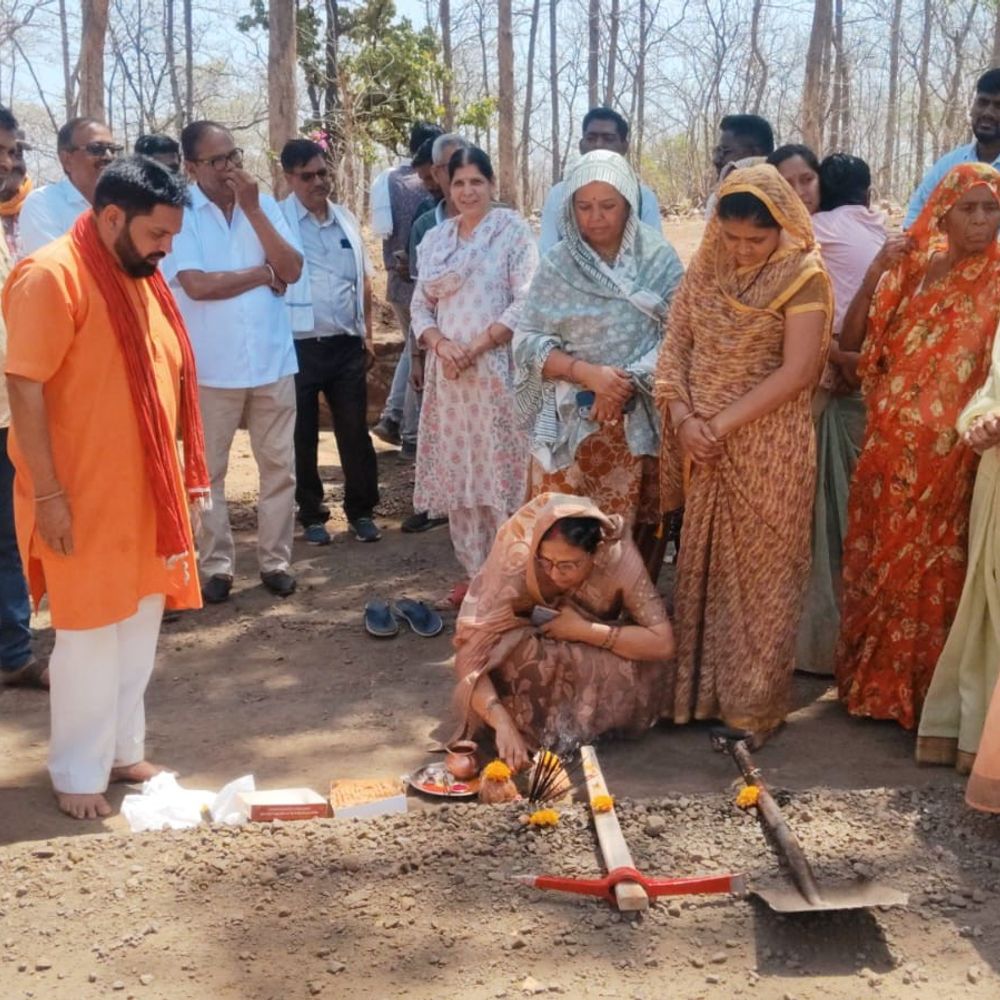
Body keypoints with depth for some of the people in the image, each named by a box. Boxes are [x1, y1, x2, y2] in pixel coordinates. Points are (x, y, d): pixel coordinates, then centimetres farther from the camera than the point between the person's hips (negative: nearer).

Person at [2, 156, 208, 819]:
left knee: (140, 626, 14)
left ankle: (123, 750, 28)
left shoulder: (142, 278, 11)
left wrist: (188, 470, 15)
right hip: (84, 496, -8)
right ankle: (77, 773, 14)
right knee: (90, 633, 0)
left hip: (147, 489, 8)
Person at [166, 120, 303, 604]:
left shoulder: (264, 203, 5)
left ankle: (275, 559, 19)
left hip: (272, 359, 3)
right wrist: (264, 274, -8)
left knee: (279, 464, 8)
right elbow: (197, 284, -18)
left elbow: (293, 270, -5)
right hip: (211, 365, -3)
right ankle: (216, 565, 16)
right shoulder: (178, 212, -6)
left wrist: (253, 210, -12)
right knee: (209, 470, 6)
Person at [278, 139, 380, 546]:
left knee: (355, 432, 7)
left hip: (347, 344, 4)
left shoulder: (346, 219, 11)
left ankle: (361, 510, 19)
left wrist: (367, 333, 13)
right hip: (298, 345, -3)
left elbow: (363, 280, 16)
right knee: (302, 436, 7)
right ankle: (312, 514, 20)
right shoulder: (278, 220, -4)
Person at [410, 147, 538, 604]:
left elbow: (525, 304, -10)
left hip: (497, 371, -5)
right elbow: (420, 307, 12)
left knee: (499, 471, -4)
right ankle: (474, 572, 18)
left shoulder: (513, 231, -2)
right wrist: (440, 344, -8)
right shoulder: (435, 239, 13)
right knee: (457, 473, 8)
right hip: (448, 374, 5)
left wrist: (476, 347, -15)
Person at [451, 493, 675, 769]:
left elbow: (663, 643, -32)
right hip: (531, 651, -1)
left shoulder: (618, 556, -31)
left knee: (640, 672, -30)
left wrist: (583, 630, -35)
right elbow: (470, 653, -38)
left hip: (596, 660, 1)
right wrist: (503, 723, -51)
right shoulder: (517, 562, -34)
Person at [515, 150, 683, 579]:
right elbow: (528, 341, -3)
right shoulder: (558, 264, 1)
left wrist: (628, 383, -18)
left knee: (636, 528, 6)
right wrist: (587, 373, -17)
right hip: (570, 421, 0)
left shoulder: (658, 259, 0)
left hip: (640, 422, 0)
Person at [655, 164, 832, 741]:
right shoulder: (707, 268, 7)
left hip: (767, 449, -5)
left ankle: (755, 701, 15)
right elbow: (676, 343, 5)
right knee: (702, 568, 11)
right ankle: (701, 688, 24)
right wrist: (682, 417, -11)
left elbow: (796, 373, -16)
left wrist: (720, 424, -16)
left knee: (759, 574, 3)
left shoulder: (803, 276, -10)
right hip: (704, 446, 5)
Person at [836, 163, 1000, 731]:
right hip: (890, 447, 4)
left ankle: (922, 692, 15)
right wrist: (874, 274, -7)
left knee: (933, 570, 2)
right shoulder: (909, 271, 6)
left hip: (950, 454, -4)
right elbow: (850, 343, 4)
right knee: (878, 561, 11)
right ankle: (874, 681, 25)